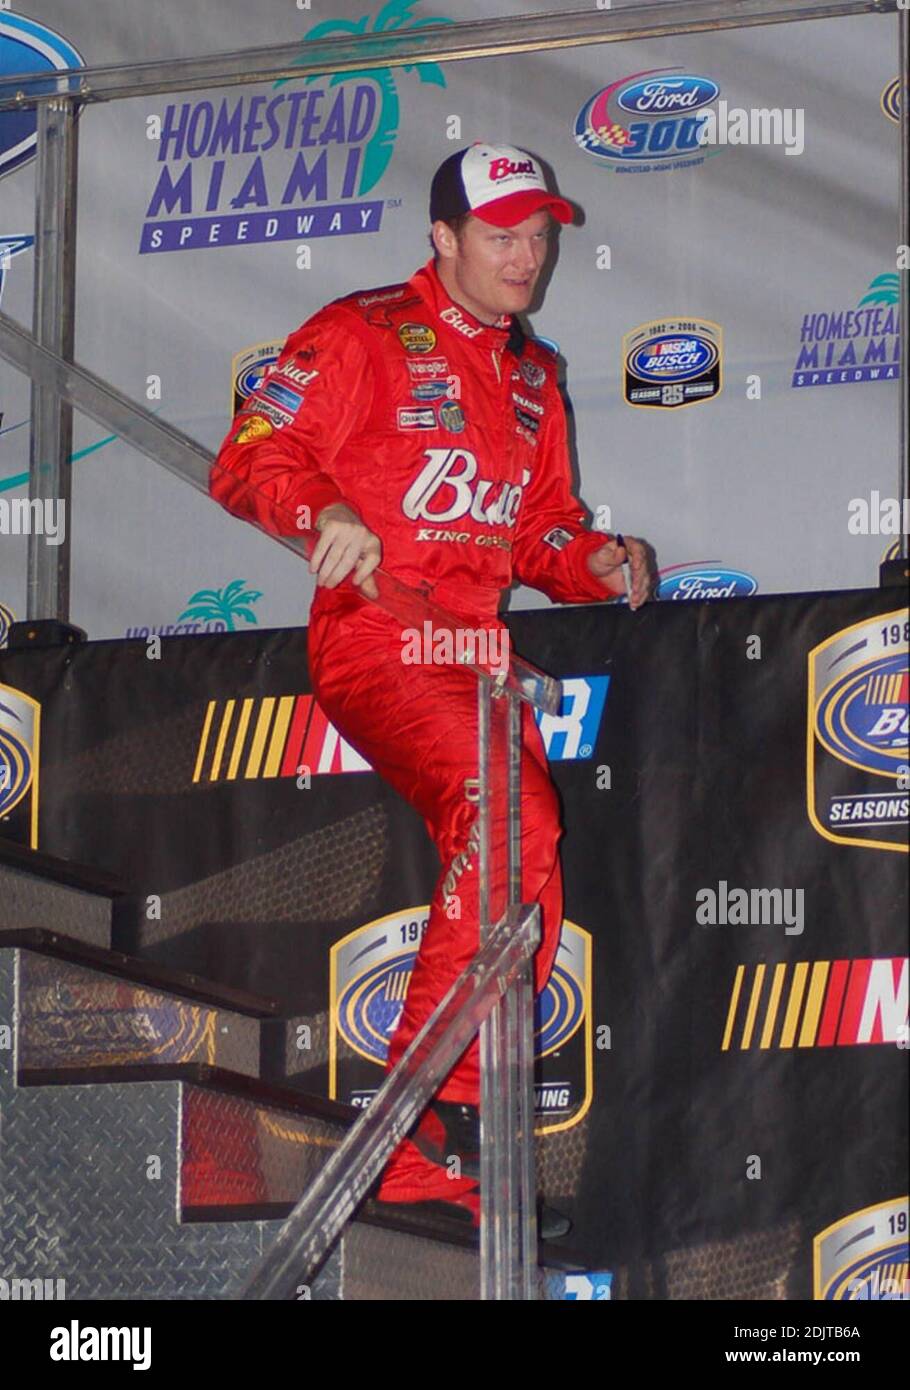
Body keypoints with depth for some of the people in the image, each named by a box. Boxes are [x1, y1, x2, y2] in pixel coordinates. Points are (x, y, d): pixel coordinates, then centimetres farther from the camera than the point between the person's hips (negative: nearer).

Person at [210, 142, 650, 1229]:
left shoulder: (531, 375, 22)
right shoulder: (362, 337, -1)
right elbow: (249, 458, -8)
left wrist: (595, 562, 4)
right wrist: (324, 512, -28)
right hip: (373, 639, -8)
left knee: (524, 877, -3)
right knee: (513, 815, -29)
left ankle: (436, 1162, 3)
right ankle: (432, 1107, -24)